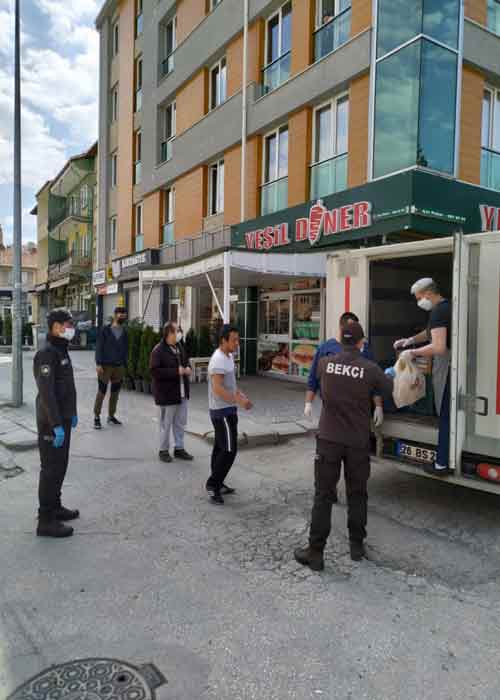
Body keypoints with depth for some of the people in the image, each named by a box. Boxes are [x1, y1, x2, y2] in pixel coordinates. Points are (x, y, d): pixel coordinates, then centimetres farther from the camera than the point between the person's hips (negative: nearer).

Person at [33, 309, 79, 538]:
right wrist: (56, 425, -25)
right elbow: (46, 392, -24)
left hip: (63, 420, 9)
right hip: (52, 423, -9)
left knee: (60, 466, 18)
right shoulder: (46, 353, -18)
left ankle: (54, 506, 31)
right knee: (51, 469, -2)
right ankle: (46, 520, 7)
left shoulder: (62, 351, 12)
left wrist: (72, 414, 20)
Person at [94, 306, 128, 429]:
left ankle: (111, 416, 21)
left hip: (119, 367, 5)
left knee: (115, 393, 10)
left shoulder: (124, 333, 10)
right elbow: (99, 347, -6)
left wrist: (125, 365, 7)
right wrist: (98, 363, -15)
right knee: (101, 392, -1)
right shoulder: (105, 330, -3)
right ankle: (96, 417, 7)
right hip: (105, 366, -4)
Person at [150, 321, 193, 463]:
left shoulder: (179, 346, 8)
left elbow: (186, 360, 23)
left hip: (182, 392, 8)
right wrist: (176, 371, -24)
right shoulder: (158, 350, -17)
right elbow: (155, 371, -23)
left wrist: (188, 368, -1)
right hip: (167, 393, -8)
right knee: (166, 423, 5)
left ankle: (179, 448, 28)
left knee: (180, 423, 15)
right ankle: (164, 450, 20)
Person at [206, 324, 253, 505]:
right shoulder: (218, 360, -20)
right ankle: (212, 485, 1)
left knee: (220, 448, 14)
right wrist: (239, 401, -27)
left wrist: (241, 395, 7)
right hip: (223, 412, -10)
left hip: (226, 410, 10)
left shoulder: (228, 357, 12)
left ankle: (217, 485, 23)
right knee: (229, 450, -8)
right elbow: (218, 389, -27)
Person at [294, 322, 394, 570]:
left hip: (329, 439, 0)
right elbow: (389, 388, 8)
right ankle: (357, 546, 29)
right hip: (358, 442, 0)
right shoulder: (370, 368, -9)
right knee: (357, 494, 16)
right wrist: (390, 375, 30)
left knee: (323, 495, 6)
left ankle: (315, 552, 9)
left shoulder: (325, 363, -6)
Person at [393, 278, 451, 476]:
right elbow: (431, 332, 28)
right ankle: (449, 459, 26)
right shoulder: (447, 306, 14)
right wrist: (410, 340, 16)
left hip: (446, 366, -10)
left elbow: (438, 347, -27)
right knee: (449, 415, 16)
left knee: (445, 416, -2)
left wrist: (413, 352, -15)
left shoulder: (438, 312, -18)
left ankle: (442, 464, 7)